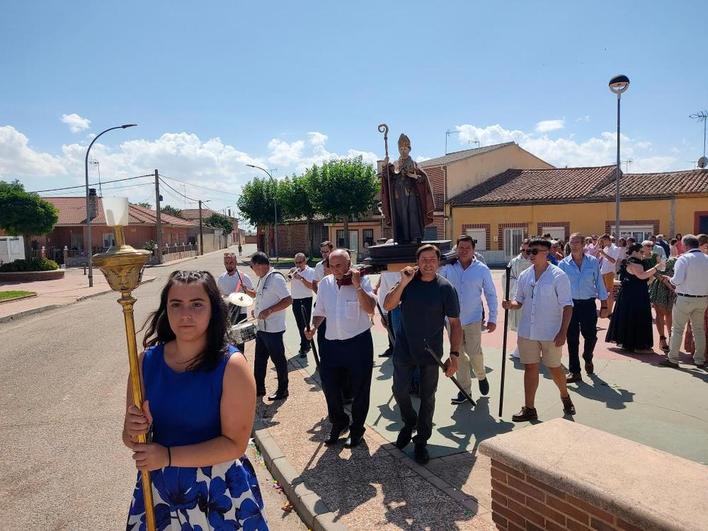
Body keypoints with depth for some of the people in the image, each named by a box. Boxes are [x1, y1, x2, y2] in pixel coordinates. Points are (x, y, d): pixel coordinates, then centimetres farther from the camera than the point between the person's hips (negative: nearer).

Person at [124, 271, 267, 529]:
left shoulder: (231, 365, -19)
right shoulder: (147, 360, -7)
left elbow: (235, 444, -18)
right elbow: (130, 436, 2)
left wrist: (168, 456, -23)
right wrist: (134, 433, -20)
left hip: (219, 492, -3)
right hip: (160, 488, 4)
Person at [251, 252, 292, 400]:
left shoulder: (276, 278, -18)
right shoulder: (262, 279, 11)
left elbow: (288, 300, -24)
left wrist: (268, 311, -27)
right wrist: (257, 310, 14)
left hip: (273, 328, -9)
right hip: (261, 327, 9)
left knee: (278, 359, 5)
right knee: (259, 359, 17)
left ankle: (282, 390, 19)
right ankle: (259, 388, 30)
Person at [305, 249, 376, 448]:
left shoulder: (362, 281, -9)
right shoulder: (325, 283, 4)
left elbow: (370, 309, -22)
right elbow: (320, 312, 15)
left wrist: (357, 286, -27)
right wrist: (313, 327, -2)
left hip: (359, 343, -4)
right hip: (333, 344, 4)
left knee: (359, 390, 9)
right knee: (329, 386, 10)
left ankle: (356, 429, 31)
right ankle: (339, 423, 36)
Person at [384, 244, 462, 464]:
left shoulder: (445, 288, -10)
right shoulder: (408, 281, -4)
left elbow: (455, 323, -7)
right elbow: (388, 305, -11)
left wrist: (454, 354, -13)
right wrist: (403, 283, -23)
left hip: (431, 352, -1)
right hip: (404, 349, 2)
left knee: (427, 396, 10)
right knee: (399, 390, 10)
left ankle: (421, 441, 27)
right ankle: (409, 423, 39)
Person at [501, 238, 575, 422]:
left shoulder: (558, 275, -9)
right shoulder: (524, 276, 5)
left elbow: (567, 306, -10)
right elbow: (519, 301, 13)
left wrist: (563, 332, -16)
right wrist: (510, 304, -11)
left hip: (551, 333, -4)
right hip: (527, 331, 4)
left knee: (554, 368, 11)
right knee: (530, 367, 8)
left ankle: (565, 397, 40)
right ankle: (529, 409, 17)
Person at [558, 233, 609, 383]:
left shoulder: (593, 262, 1)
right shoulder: (563, 264, 0)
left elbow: (600, 284, 4)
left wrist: (604, 306, 3)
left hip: (589, 304, 0)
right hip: (570, 304, 0)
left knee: (591, 336, 7)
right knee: (572, 339, 3)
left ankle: (587, 359, 39)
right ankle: (574, 371, 13)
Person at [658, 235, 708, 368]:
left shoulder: (684, 258, -13)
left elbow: (677, 280, -20)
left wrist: (670, 279, 1)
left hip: (685, 298, -5)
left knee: (677, 329, 4)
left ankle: (673, 359, 9)